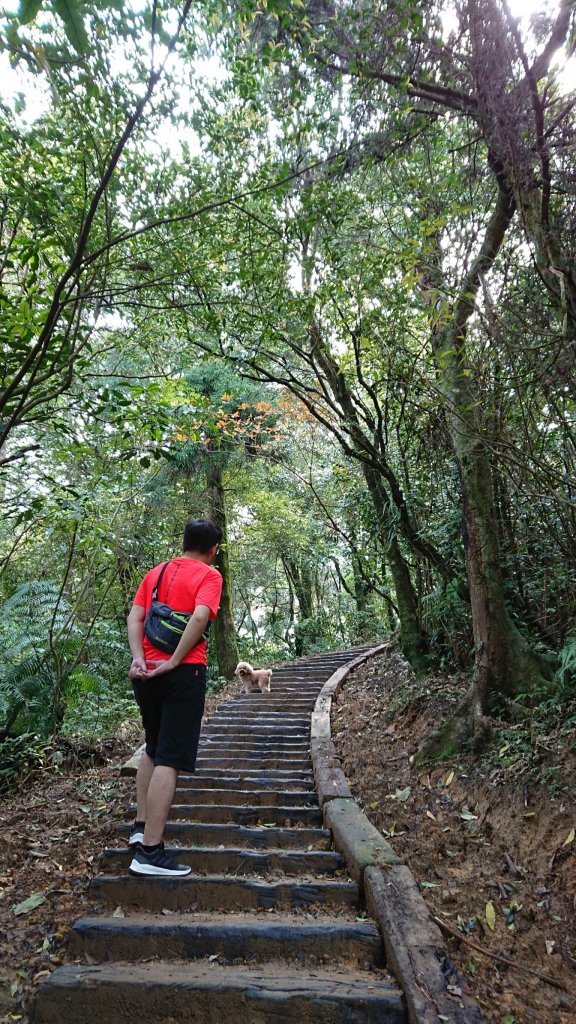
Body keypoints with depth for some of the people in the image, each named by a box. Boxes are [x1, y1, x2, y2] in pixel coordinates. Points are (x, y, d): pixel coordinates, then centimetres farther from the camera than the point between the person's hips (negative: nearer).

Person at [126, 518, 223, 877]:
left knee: (153, 749, 24)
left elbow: (135, 618, 4)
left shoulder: (155, 573, 14)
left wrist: (139, 659, -5)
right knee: (169, 760, -2)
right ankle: (150, 851, 1)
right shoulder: (209, 575, -4)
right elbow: (200, 617, -21)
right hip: (184, 673, -7)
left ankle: (141, 825, 29)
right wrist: (173, 661, -17)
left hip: (148, 672, 7)